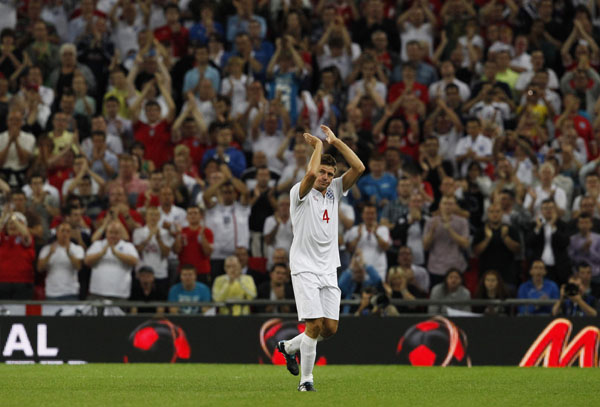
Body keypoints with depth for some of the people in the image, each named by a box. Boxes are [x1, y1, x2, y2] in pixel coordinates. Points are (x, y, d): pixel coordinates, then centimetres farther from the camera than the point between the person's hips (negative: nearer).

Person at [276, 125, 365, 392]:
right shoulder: (300, 193, -5)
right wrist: (317, 145, -13)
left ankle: (289, 346, 27)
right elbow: (310, 174, -27)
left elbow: (358, 168, -1)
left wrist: (335, 141, -4)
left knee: (330, 328, 1)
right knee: (314, 325, -15)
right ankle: (306, 379, -5)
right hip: (304, 268, -6)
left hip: (329, 270, 6)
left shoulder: (334, 191, 11)